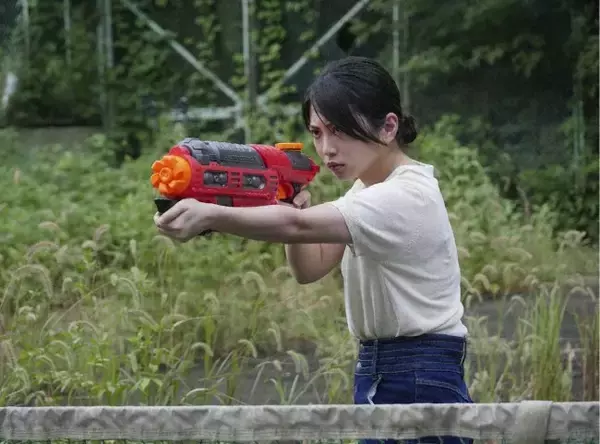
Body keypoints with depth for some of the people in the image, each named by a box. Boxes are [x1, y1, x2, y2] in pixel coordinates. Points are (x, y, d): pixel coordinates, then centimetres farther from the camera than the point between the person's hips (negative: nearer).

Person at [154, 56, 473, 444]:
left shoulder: (407, 197, -20)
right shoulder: (366, 190, 12)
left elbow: (300, 226, -32)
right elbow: (310, 266, 10)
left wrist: (210, 215, -43)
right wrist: (295, 206, -9)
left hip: (421, 385, -9)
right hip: (376, 376, 9)